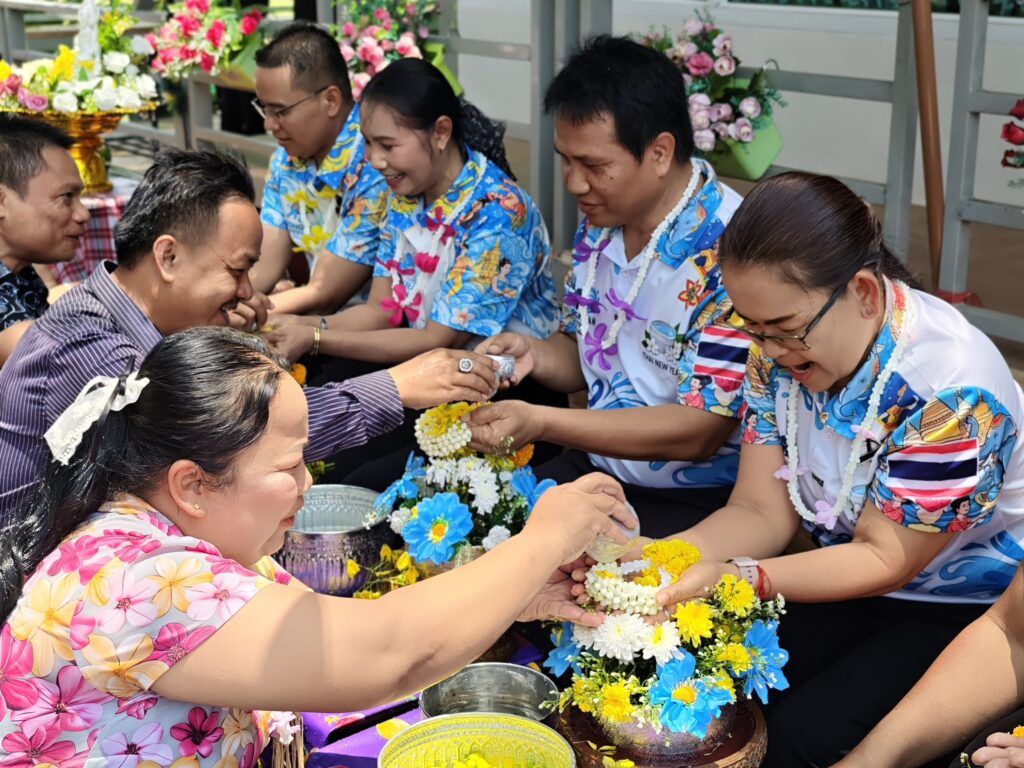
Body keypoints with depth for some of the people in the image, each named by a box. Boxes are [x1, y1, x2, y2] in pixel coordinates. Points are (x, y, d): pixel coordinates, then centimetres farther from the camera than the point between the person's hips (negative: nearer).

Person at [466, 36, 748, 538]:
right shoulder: (600, 224, 2)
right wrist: (534, 354, -8)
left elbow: (699, 431, -22)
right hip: (592, 469, 7)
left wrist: (540, 423, -26)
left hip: (695, 503, -7)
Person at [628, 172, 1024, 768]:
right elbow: (761, 513, -7)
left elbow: (884, 560, -20)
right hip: (852, 588, 5)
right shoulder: (780, 352, -8)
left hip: (972, 610, -5)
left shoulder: (952, 388, -27)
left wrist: (737, 577, -32)